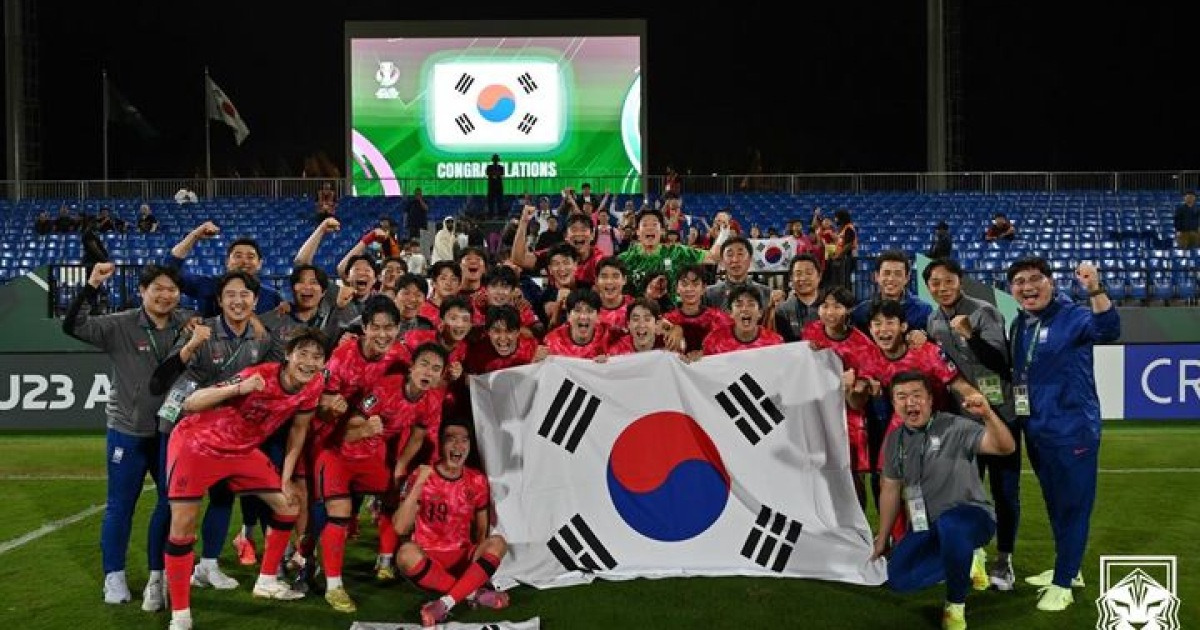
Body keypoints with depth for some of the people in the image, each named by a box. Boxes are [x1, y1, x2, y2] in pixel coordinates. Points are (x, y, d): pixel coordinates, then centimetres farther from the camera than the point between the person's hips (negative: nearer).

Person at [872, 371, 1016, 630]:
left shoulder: (955, 427, -15)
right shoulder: (894, 441, 5)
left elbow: (1006, 447, -26)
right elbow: (890, 490, 15)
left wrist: (988, 414, -44)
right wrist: (882, 539, 19)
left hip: (970, 516, -6)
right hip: (925, 527, 7)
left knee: (948, 525, -41)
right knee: (898, 578, -10)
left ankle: (955, 605, -18)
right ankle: (965, 564, 15)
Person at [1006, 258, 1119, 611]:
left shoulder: (1072, 316, -11)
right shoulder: (1018, 326, 9)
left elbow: (1108, 331, -30)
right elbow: (1016, 372, 18)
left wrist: (1094, 290, -45)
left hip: (1072, 429, -7)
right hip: (1036, 430, 7)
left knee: (1072, 505, 1)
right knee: (1055, 503, 19)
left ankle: (1063, 583, 9)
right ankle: (1068, 569, 33)